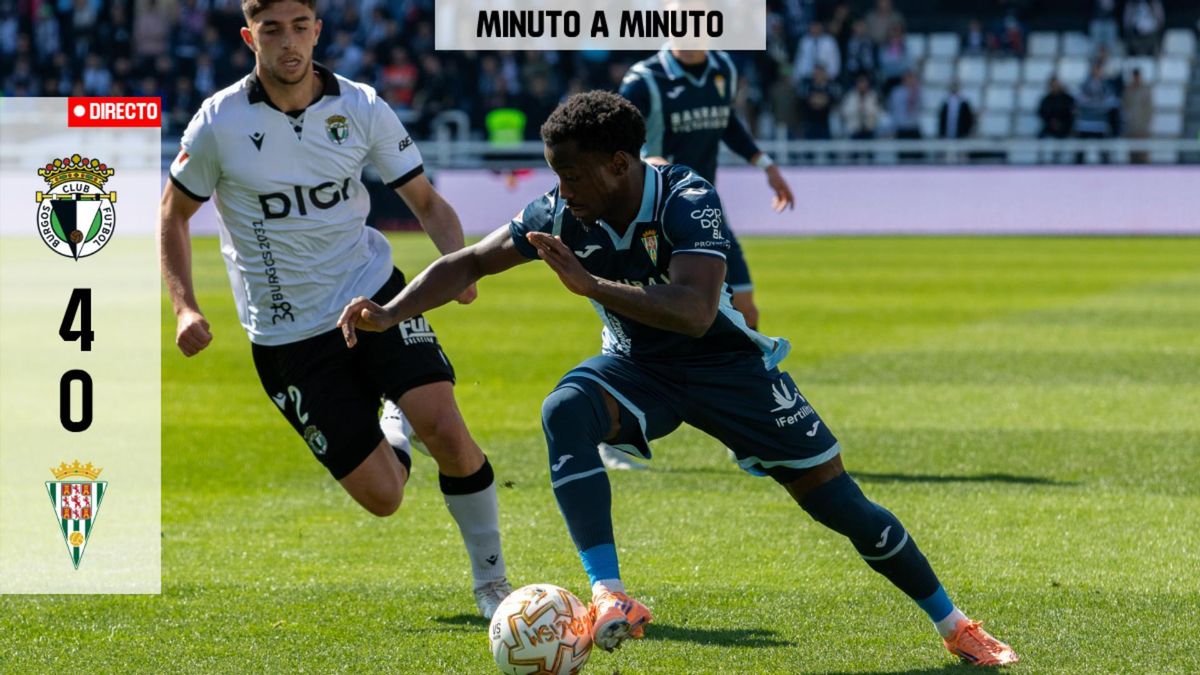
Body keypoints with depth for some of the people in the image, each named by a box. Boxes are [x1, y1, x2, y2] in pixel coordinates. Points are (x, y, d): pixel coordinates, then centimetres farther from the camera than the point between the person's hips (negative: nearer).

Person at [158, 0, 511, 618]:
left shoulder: (361, 108, -4)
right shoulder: (220, 123, -9)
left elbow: (426, 202, 5)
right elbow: (174, 214, 6)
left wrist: (458, 262, -16)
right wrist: (185, 308, -7)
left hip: (373, 295, 1)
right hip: (286, 338, -1)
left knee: (446, 430, -23)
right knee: (381, 497, -6)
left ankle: (491, 582, -2)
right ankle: (394, 429, 33)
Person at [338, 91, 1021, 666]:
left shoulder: (687, 200, -30)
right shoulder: (560, 214, -15)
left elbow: (695, 312, -43)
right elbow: (470, 263, -3)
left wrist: (591, 284, -47)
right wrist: (390, 313, -16)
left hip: (725, 361, -3)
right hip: (636, 366, 3)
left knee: (842, 506, -3)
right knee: (565, 411, -32)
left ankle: (955, 625, 19)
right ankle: (612, 599, -37)